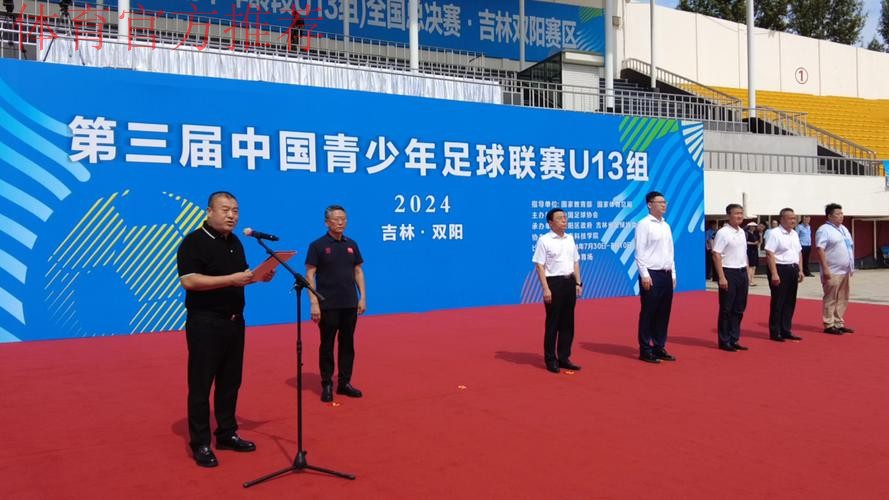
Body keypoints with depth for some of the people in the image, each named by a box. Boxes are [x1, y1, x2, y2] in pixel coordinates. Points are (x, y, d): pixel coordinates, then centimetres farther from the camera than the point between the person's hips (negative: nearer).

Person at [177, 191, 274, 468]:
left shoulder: (235, 242, 13)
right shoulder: (194, 242, -11)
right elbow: (188, 280, -23)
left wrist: (259, 276, 1)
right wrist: (231, 279, -27)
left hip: (235, 321, 8)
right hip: (205, 323, -7)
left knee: (230, 381, 14)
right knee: (201, 384, 1)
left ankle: (227, 434, 26)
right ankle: (200, 444, 10)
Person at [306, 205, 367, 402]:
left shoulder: (351, 245, 8)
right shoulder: (317, 245, -5)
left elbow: (358, 272, 12)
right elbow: (310, 275, -8)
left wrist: (362, 297, 5)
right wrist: (314, 303, -15)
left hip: (350, 305, 4)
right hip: (328, 305, -4)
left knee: (347, 344, 9)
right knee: (327, 345, 4)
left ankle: (344, 383, 19)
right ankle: (327, 385, 13)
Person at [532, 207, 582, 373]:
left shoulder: (570, 238, 12)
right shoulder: (544, 240, -7)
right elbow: (539, 266, -10)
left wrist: (578, 282, 10)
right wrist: (546, 289, -16)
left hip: (569, 282, 6)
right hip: (554, 282, -6)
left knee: (567, 322, 10)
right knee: (552, 323, 0)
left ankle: (564, 357, 20)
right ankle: (550, 359, 10)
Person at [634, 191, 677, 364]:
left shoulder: (666, 225, 15)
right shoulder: (644, 224, -8)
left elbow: (670, 252, 19)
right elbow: (639, 252, -12)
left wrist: (673, 274, 14)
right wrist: (645, 275, -18)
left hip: (666, 274, 7)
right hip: (651, 274, -7)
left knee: (664, 313, 10)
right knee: (648, 313, -2)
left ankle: (659, 347, 20)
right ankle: (645, 350, 6)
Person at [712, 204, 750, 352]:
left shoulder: (742, 232, 12)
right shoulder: (723, 233, -12)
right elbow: (716, 256, -16)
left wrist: (747, 272, 15)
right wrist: (722, 277, -20)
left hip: (742, 272, 8)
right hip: (729, 272, -8)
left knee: (739, 309, 11)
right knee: (726, 309, 0)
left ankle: (734, 340, 20)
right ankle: (724, 341, 8)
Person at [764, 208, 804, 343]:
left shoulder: (795, 234, 14)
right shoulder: (774, 234, -11)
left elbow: (799, 253, 20)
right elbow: (770, 254, -17)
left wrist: (800, 270, 12)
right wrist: (774, 274, -21)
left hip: (793, 269, 8)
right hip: (780, 269, -8)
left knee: (790, 302, 11)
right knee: (778, 302, -2)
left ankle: (786, 330, 20)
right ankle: (775, 332, 6)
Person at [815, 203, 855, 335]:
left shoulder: (844, 229, 17)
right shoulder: (824, 230, -11)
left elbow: (851, 247, 23)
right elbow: (819, 249, -18)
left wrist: (852, 266, 18)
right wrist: (825, 268, -22)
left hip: (845, 271, 8)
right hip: (833, 272, -8)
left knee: (842, 299, 12)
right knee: (831, 299, -3)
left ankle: (839, 324, 20)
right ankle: (829, 325, 3)